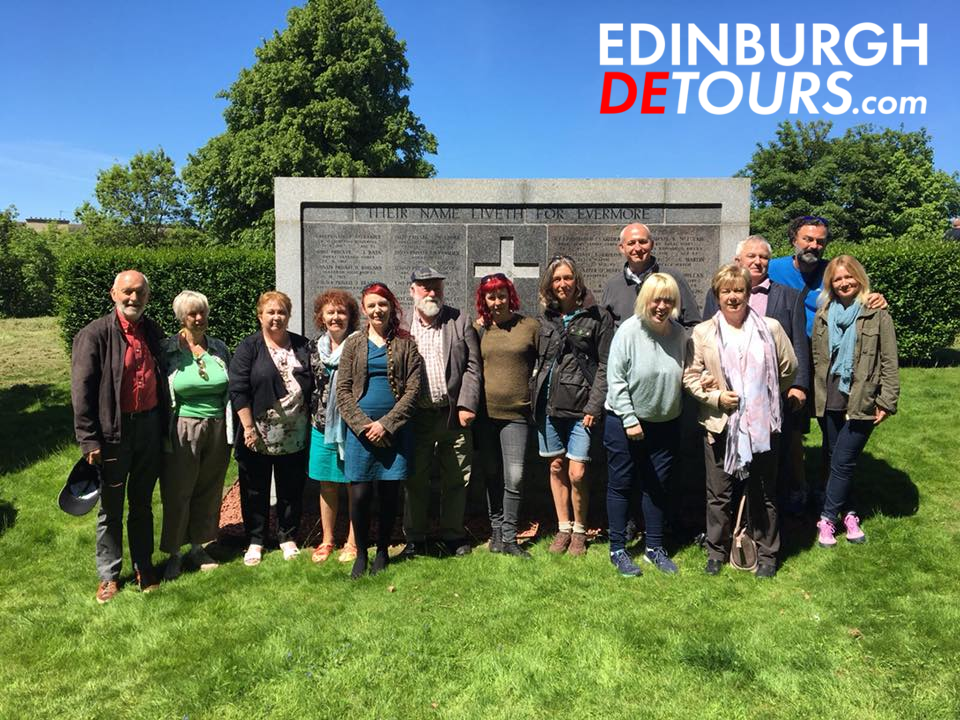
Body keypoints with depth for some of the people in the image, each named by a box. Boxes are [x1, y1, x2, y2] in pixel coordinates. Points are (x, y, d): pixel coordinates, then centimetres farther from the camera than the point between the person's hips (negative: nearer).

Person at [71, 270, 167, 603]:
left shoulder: (153, 332, 7)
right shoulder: (95, 334, -9)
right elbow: (81, 390, -11)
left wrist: (163, 426, 12)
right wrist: (89, 439, -14)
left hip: (149, 426, 4)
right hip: (114, 431, -4)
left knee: (143, 504, 16)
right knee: (111, 509, 9)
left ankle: (144, 566, 30)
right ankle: (108, 575, 24)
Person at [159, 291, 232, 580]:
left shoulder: (219, 348, 7)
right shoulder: (168, 349, -4)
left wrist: (231, 430, 11)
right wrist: (163, 434, -6)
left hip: (217, 428, 4)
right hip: (183, 429, -3)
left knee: (209, 490, 11)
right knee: (178, 493, 3)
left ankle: (198, 546, 27)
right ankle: (174, 553, 18)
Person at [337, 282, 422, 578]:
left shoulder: (405, 343, 4)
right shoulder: (353, 343, 7)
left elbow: (413, 389, -2)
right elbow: (342, 390, 3)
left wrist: (387, 424, -10)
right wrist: (363, 424, -9)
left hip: (395, 429, 0)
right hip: (360, 429, 0)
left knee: (389, 493, 6)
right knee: (360, 494, -1)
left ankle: (382, 551, 24)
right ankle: (361, 553, 18)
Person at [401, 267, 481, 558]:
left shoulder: (460, 322, 4)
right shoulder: (400, 327, 4)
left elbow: (472, 367, 1)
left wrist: (467, 405, -8)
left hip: (454, 414, 1)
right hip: (416, 416, 0)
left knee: (456, 479, 9)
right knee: (415, 480, 9)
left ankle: (453, 535, 26)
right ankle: (414, 538, 23)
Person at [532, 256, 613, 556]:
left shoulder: (597, 316, -2)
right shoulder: (545, 318, 10)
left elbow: (605, 365, -4)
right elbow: (537, 360, 14)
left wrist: (594, 406, -11)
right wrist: (535, 398, 2)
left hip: (581, 406, -4)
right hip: (549, 403, 4)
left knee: (576, 474, -6)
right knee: (557, 467, 11)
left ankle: (579, 531, 15)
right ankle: (563, 528, 25)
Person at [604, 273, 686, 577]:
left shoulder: (680, 333, 0)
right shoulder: (628, 330, -14)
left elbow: (683, 377, 13)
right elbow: (615, 380, -14)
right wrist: (630, 420, -16)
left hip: (665, 423, 4)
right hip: (624, 423, -4)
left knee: (658, 487, 14)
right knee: (621, 485, 6)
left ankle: (655, 548, 28)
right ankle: (617, 549, 19)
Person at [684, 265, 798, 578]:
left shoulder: (771, 328, 0)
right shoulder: (702, 333, -1)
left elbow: (789, 368, 10)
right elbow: (690, 376, 1)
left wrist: (767, 396, 11)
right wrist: (716, 396, -11)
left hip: (762, 425, 1)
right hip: (720, 424, 0)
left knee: (763, 493, 12)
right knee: (719, 494, 9)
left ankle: (767, 553, 28)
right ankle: (716, 550, 26)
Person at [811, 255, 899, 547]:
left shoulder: (877, 314, -5)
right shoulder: (823, 315, 8)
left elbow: (889, 361, -5)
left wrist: (887, 401, -9)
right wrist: (817, 392, 8)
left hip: (862, 402, -4)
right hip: (829, 401, 4)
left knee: (843, 463, -2)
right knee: (833, 460, 11)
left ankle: (828, 518, 11)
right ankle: (848, 513, 26)